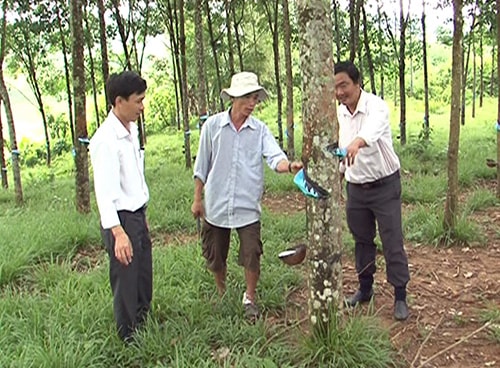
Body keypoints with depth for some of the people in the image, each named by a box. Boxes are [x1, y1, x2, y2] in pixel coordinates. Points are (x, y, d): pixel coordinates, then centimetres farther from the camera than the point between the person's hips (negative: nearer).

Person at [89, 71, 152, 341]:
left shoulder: (131, 129, 8)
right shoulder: (106, 140, -20)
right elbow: (105, 191, -27)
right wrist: (118, 232, -34)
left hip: (138, 215, 9)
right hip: (121, 219, -9)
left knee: (144, 280, 19)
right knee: (126, 283, 4)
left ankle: (143, 327, 37)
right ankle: (129, 339, 21)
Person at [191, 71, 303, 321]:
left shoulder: (260, 130, -2)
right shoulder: (213, 126, -3)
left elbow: (275, 158, -16)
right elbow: (202, 166, 3)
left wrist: (289, 166, -38)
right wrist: (197, 199, 6)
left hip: (248, 206, 0)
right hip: (216, 205, 1)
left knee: (252, 256, -2)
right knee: (215, 256, 14)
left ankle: (250, 298, 24)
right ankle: (221, 294, 41)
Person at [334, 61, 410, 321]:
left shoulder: (376, 106, -21)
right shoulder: (339, 113, 1)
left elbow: (373, 127, -45)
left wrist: (358, 142, -65)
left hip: (384, 185, -6)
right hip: (355, 188, 6)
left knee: (392, 243, -1)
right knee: (362, 241, 17)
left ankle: (400, 297, 12)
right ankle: (365, 288, 32)